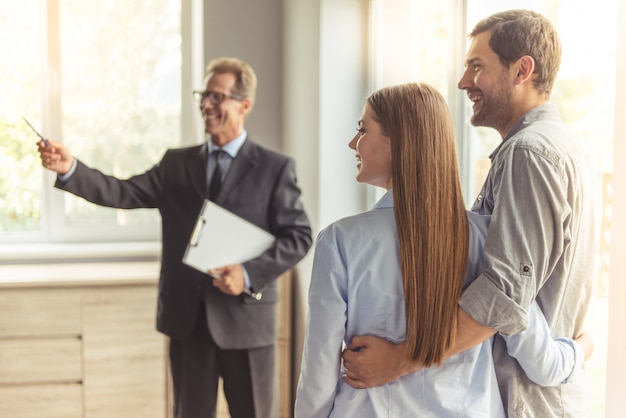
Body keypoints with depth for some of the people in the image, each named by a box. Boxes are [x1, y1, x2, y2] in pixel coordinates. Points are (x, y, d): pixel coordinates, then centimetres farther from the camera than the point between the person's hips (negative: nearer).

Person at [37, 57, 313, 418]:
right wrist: (71, 168, -18)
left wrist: (250, 274, -17)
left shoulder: (275, 168, -1)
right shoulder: (177, 164, 9)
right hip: (187, 318, 3)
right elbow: (126, 193, -3)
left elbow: (299, 235, -5)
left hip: (245, 317, -3)